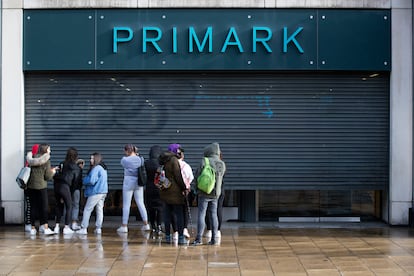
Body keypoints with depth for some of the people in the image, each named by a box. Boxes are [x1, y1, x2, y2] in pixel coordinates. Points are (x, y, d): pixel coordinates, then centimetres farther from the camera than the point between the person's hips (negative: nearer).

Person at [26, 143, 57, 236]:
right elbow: (48, 176, -9)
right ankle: (45, 228, -3)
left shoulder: (33, 159, 6)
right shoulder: (46, 160, -9)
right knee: (44, 207, 1)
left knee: (33, 207, 9)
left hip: (31, 186, 5)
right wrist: (53, 172, 11)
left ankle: (33, 228, 11)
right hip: (41, 186, -5)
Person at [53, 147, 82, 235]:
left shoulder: (62, 164, 13)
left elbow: (56, 176, 10)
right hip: (65, 186, -5)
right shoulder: (76, 168, -1)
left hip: (56, 185, 5)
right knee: (69, 207, 7)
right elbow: (75, 181, 1)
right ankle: (66, 227, 5)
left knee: (59, 206, 17)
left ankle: (57, 226, 17)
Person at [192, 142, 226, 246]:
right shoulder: (222, 164, 3)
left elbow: (197, 176, -6)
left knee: (201, 214, -1)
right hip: (215, 194, 4)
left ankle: (199, 238, -3)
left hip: (204, 192, -4)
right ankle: (214, 239, 9)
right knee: (213, 215, 10)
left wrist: (196, 189, 7)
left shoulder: (204, 161, -11)